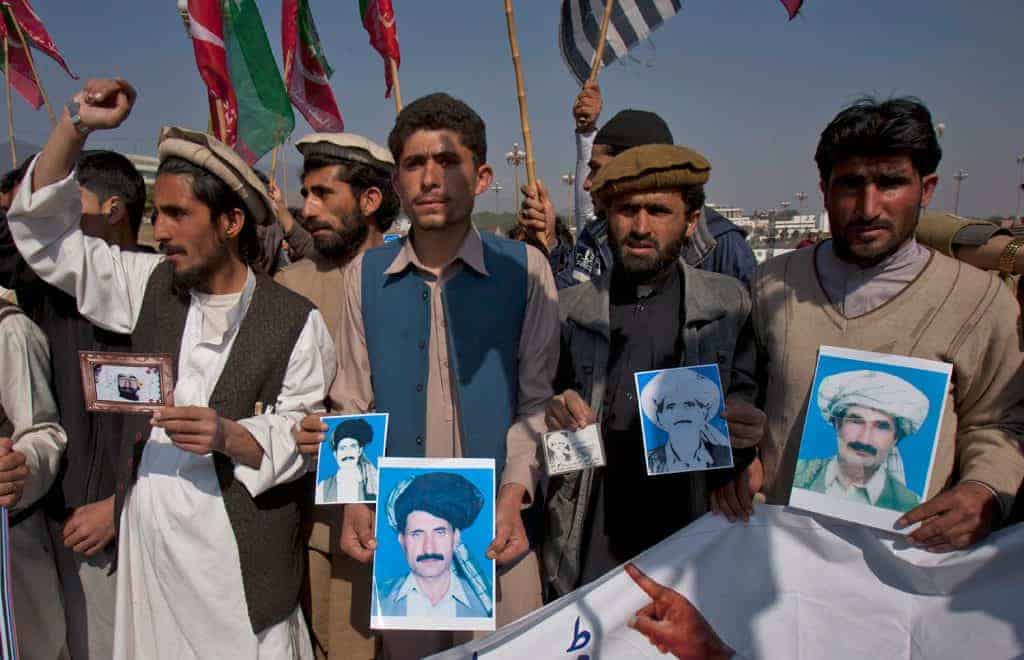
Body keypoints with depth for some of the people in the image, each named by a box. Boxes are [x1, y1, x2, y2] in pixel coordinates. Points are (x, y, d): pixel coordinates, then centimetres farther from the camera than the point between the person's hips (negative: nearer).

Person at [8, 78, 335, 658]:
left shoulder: (296, 321, -7)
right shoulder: (151, 287, 7)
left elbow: (302, 434, -7)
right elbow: (42, 232, 10)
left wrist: (228, 436, -25)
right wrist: (75, 127, 1)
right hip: (147, 543, 4)